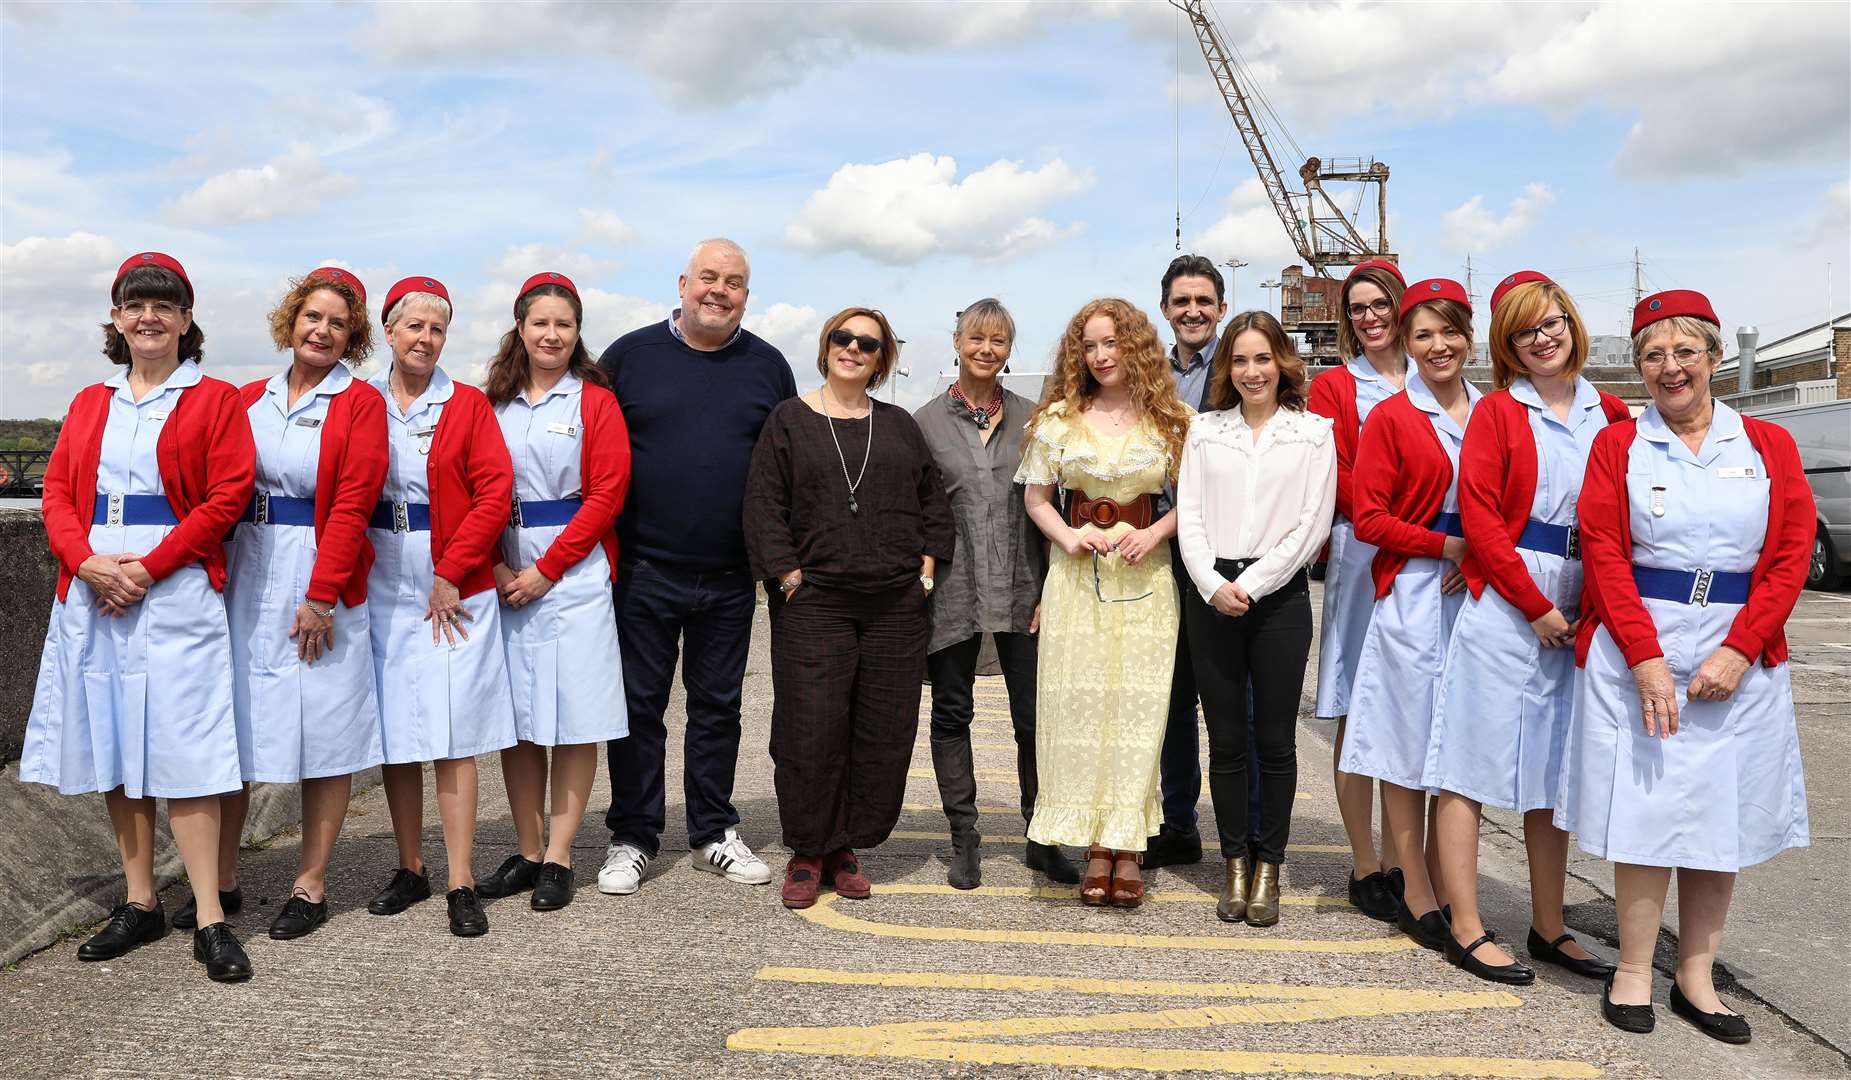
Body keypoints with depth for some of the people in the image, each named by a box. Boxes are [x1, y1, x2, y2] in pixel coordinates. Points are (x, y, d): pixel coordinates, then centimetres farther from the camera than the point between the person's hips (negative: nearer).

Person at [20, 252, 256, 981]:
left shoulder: (214, 400, 1)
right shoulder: (89, 405, 16)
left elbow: (228, 497, -7)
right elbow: (58, 492, 10)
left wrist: (148, 568, -14)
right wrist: (86, 560, -10)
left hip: (176, 594, -5)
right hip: (92, 594, 5)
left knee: (181, 750, -8)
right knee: (113, 747, 8)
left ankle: (210, 920, -4)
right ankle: (141, 903, 20)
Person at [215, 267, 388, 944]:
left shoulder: (360, 403, -2)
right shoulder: (250, 399, 11)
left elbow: (352, 504, -10)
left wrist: (320, 595, -15)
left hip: (322, 580, -4)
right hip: (247, 573, 5)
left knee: (324, 730, 1)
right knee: (231, 722, 8)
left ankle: (311, 886, 12)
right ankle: (221, 880, 20)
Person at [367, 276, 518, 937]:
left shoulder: (468, 406, 2)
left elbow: (496, 493, -5)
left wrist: (451, 574, -10)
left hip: (453, 592, -2)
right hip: (382, 587, 3)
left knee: (453, 738, -3)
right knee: (395, 736, 8)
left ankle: (462, 886, 2)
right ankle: (410, 870, 21)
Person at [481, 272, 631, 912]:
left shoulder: (595, 401, 1)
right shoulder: (493, 402, 11)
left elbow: (607, 494, -6)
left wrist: (546, 569, -11)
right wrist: (494, 566, -7)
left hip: (575, 571, -3)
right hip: (503, 575, 3)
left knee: (574, 715, -2)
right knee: (515, 715, 6)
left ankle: (559, 859, 7)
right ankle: (528, 851, 17)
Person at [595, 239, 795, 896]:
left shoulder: (768, 367, 7)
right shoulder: (630, 355, 2)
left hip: (730, 577, 2)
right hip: (643, 570, -1)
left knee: (718, 706, 11)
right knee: (639, 704, 5)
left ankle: (713, 835, 24)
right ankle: (632, 840, 18)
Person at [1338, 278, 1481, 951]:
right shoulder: (1391, 418, -3)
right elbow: (1369, 519, -7)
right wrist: (1449, 546, -14)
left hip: (1479, 593, 4)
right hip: (1411, 596, -4)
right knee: (1410, 743, 1)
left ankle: (1446, 888, 20)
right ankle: (1417, 897, 12)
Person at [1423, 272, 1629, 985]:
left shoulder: (1612, 416, 10)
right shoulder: (1497, 413, -1)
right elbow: (1479, 517, -9)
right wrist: (1537, 606, -12)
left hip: (1579, 616, 5)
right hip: (1502, 606, -5)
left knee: (1553, 769, 12)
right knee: (1474, 764, -2)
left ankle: (1549, 928, 23)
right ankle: (1467, 931, 5)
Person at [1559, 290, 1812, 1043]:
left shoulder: (1769, 446, 7)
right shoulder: (1617, 445, 3)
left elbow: (1790, 556, 0)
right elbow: (1603, 555, -5)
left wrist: (1738, 651, -12)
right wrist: (1646, 658, -15)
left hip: (1739, 659, 2)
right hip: (1635, 650, -2)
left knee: (1725, 813, 6)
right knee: (1644, 810, 1)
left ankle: (1696, 977, 18)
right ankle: (1633, 973, 13)